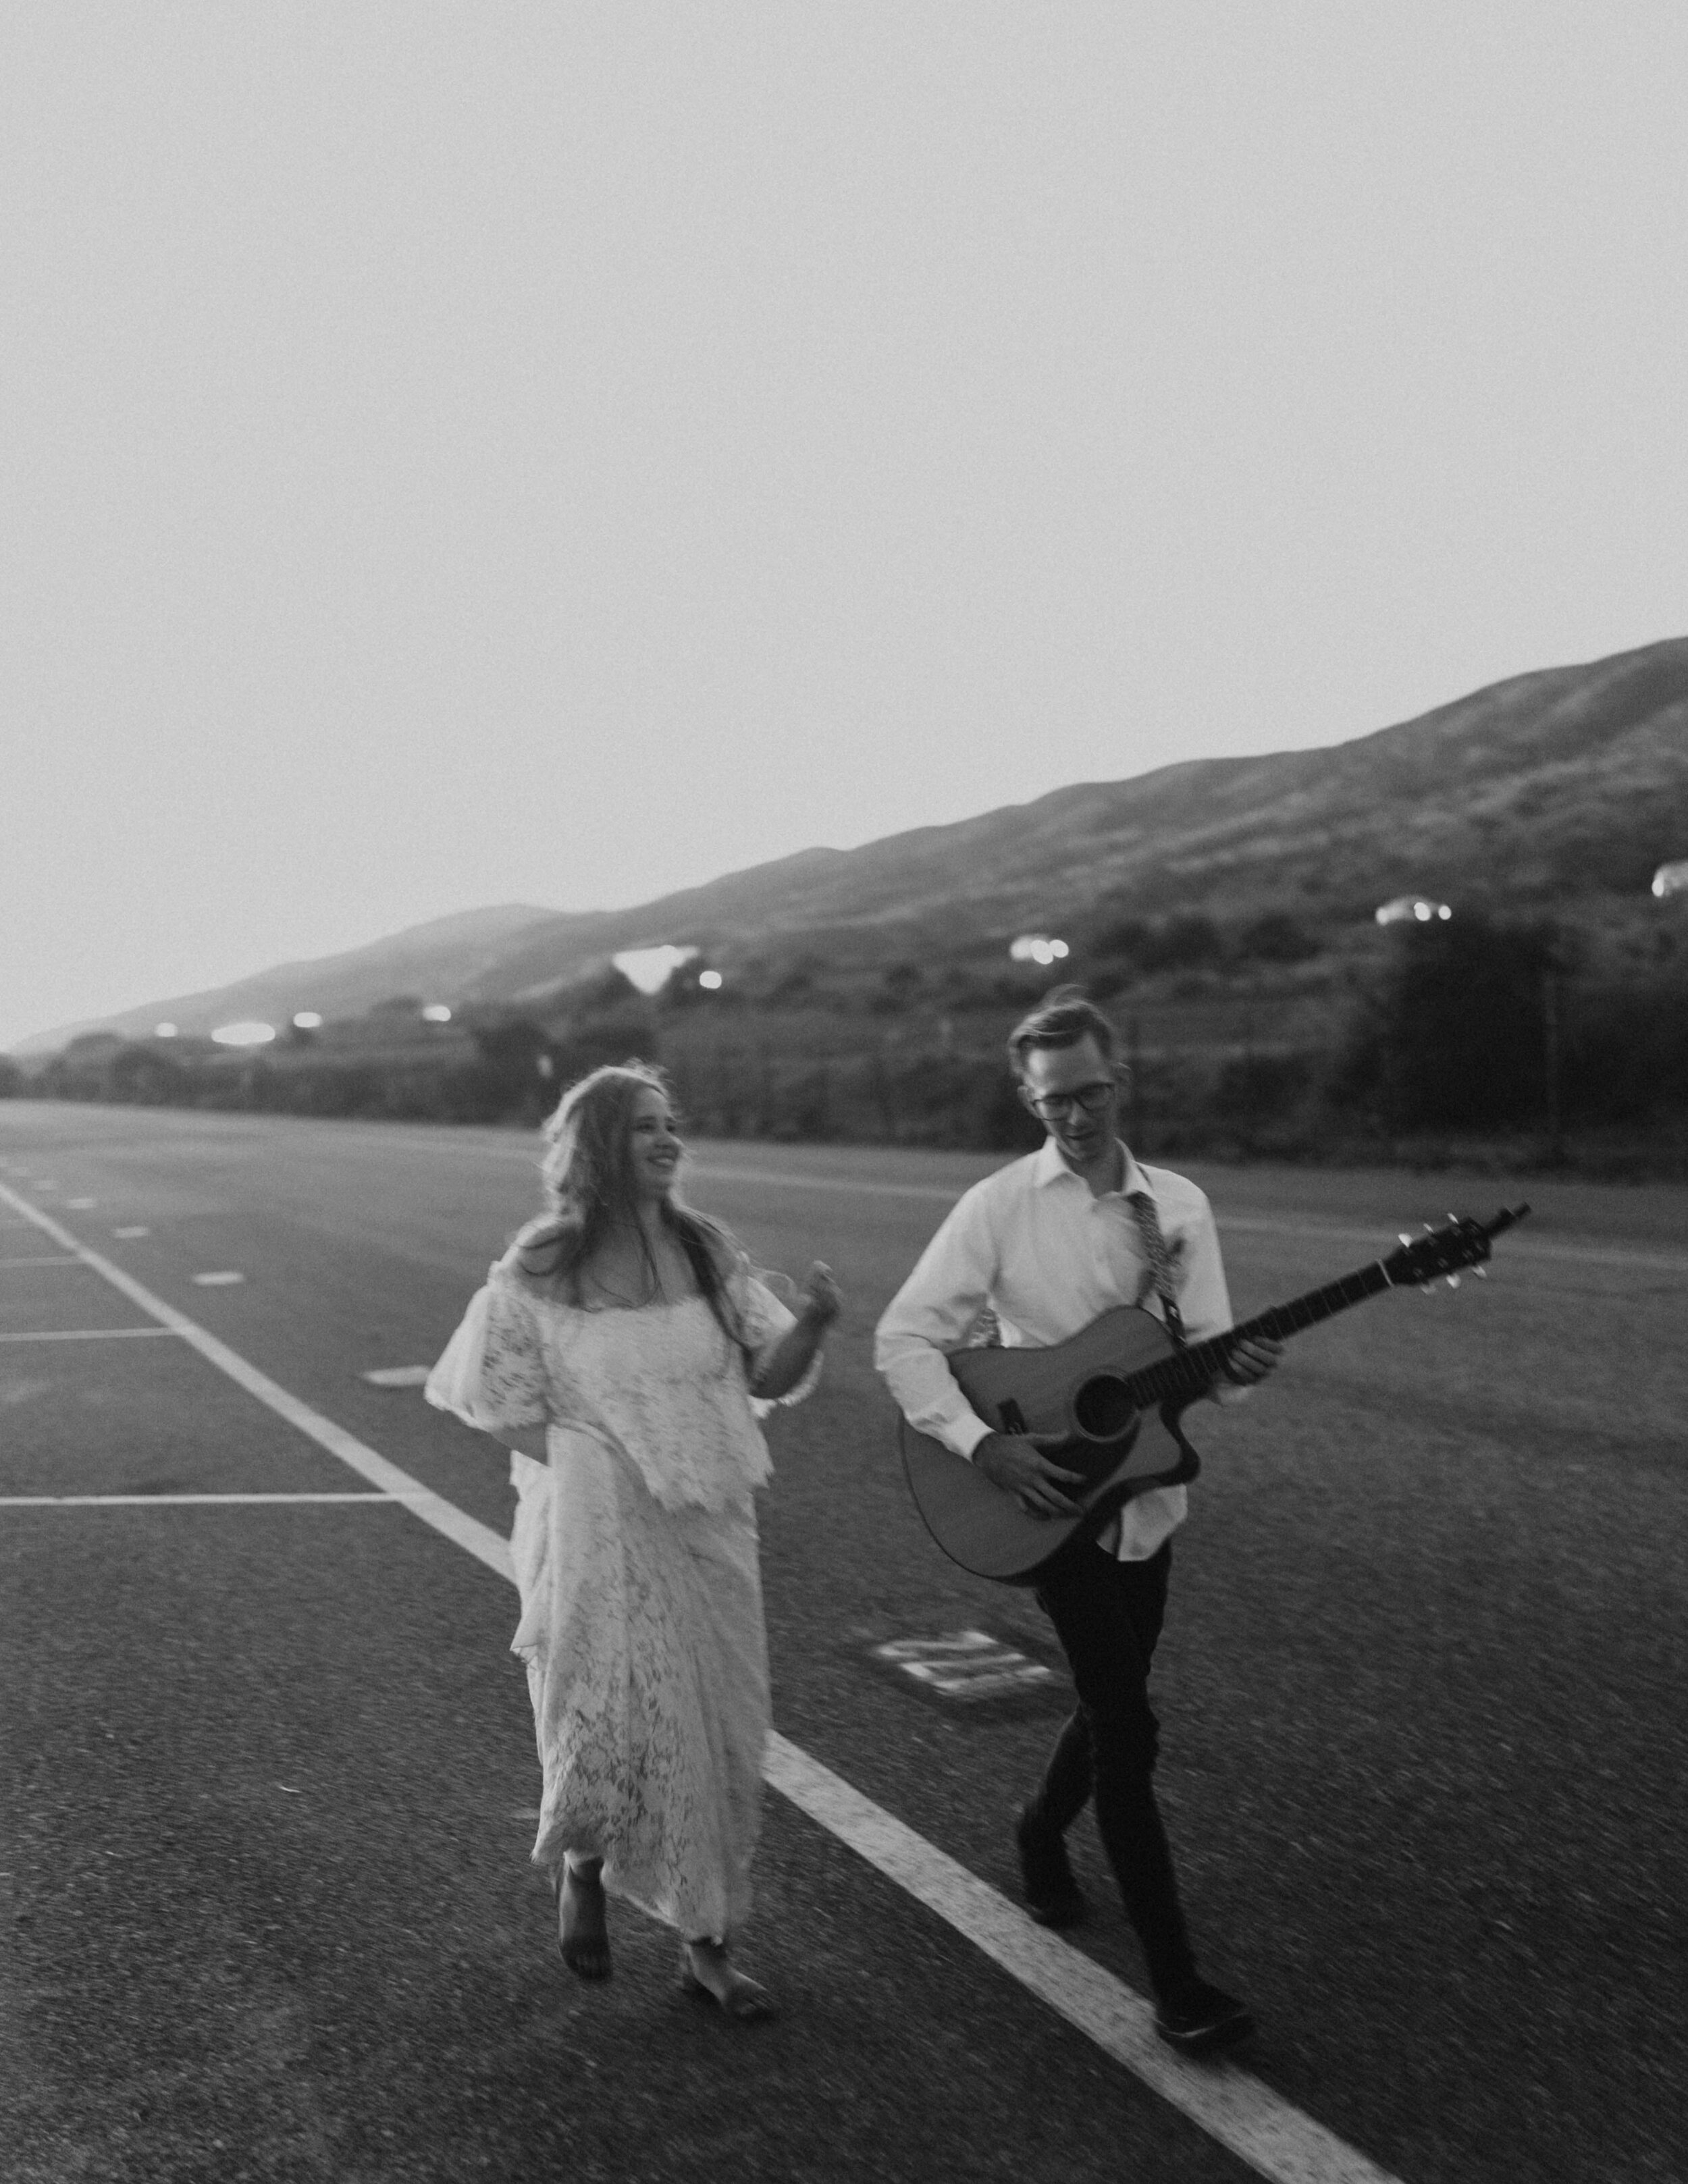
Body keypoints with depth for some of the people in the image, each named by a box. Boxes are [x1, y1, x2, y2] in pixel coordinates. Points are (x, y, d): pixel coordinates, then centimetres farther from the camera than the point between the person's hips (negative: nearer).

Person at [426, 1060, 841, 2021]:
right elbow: (508, 1409, -2)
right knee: (616, 1726, -3)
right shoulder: (538, 1276, -8)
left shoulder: (707, 1253, 3)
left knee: (718, 1729, 7)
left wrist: (813, 1326, -18)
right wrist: (597, 1472, -10)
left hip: (709, 1527, 4)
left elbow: (767, 1375, 2)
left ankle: (708, 1943, 22)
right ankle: (582, 1870, 31)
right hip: (599, 1537, -4)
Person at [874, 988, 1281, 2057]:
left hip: (1145, 1489, 5)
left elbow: (1203, 1356, 0)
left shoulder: (1178, 1204, 2)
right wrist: (982, 1445, -22)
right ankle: (1179, 1986, -1)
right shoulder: (1001, 1206, -9)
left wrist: (1235, 1366, -23)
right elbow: (904, 1337, -11)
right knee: (1129, 1727, -7)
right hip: (1047, 1492, -5)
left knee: (1113, 1702, 18)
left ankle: (1043, 1831, 48)